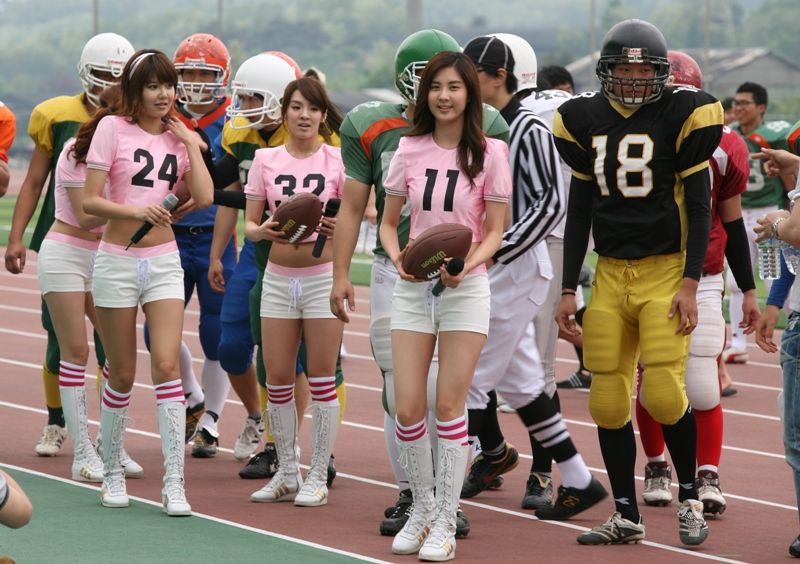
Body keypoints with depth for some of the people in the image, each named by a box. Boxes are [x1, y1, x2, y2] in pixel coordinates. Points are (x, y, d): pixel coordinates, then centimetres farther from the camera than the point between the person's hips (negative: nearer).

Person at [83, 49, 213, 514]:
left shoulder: (179, 136, 7)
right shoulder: (113, 129, -4)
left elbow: (204, 198, -5)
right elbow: (90, 201, -8)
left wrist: (191, 143, -3)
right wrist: (134, 212, -24)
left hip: (164, 262, 2)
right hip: (118, 261, -2)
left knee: (167, 366, -10)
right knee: (123, 374, 5)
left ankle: (175, 484, -11)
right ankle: (112, 472, 23)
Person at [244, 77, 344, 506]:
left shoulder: (337, 160, -2)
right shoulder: (266, 160, 6)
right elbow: (249, 224, 6)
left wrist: (338, 227, -24)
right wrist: (263, 230, -17)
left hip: (324, 274, -3)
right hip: (278, 275, 3)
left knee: (321, 378, 0)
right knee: (277, 379, 4)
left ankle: (317, 478, 7)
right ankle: (287, 474, 16)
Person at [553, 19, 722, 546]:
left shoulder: (683, 114, -5)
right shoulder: (586, 120, 7)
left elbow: (700, 207, -4)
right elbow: (579, 210, 12)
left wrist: (690, 285, -10)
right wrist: (569, 290, 9)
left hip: (665, 271, -4)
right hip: (610, 275, 4)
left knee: (664, 394, -13)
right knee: (608, 400, 2)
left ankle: (690, 497, 10)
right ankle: (627, 516, 13)